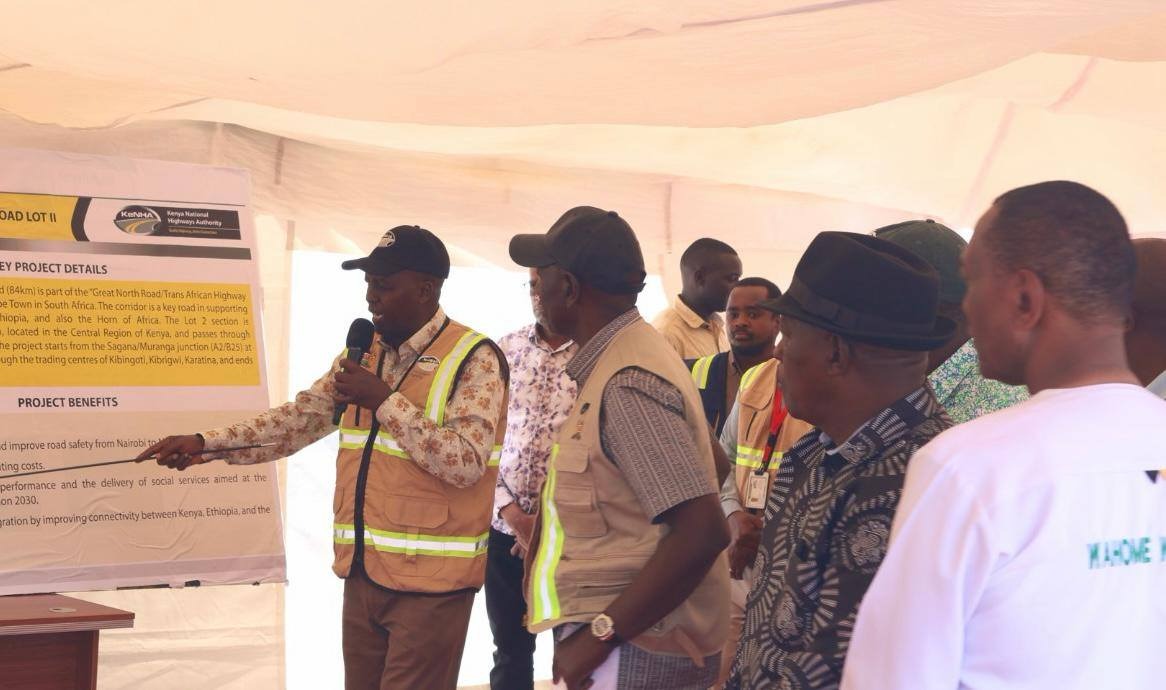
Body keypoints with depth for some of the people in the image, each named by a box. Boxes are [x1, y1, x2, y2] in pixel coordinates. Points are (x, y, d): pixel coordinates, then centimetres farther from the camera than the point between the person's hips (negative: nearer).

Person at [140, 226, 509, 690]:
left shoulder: (474, 359, -10)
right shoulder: (364, 352, 13)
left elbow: (465, 464, -20)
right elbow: (302, 418, 11)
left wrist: (385, 400, -20)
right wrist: (205, 444, 2)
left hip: (430, 583, -7)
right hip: (363, 572, 7)